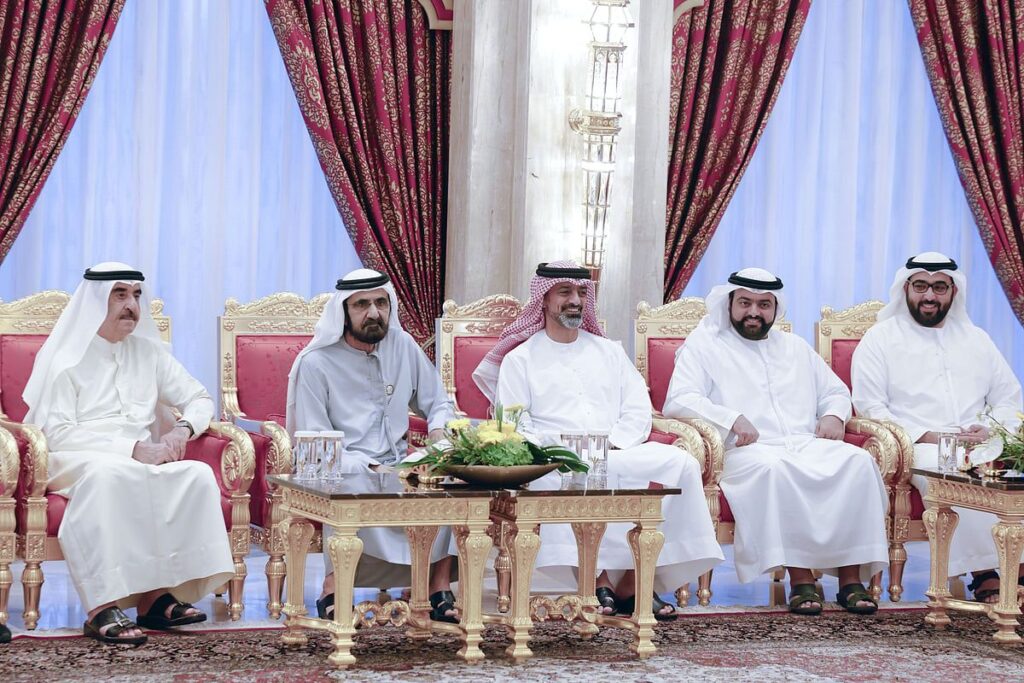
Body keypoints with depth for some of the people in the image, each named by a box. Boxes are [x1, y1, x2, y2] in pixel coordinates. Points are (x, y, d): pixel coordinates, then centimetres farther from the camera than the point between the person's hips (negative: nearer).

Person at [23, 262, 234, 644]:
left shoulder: (149, 352, 16)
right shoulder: (66, 358, 1)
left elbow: (200, 399, 19)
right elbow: (57, 434, -10)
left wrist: (182, 428, -6)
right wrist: (133, 448, -18)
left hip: (142, 464, 5)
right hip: (76, 464, -5)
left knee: (198, 475, -25)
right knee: (108, 475, -40)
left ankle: (157, 594, -30)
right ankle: (102, 609, -44)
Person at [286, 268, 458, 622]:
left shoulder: (403, 345, 8)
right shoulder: (316, 363, -7)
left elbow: (438, 403, 18)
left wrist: (439, 431, -7)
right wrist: (368, 469, -24)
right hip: (344, 473, -4)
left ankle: (440, 589, -20)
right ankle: (333, 588, -24)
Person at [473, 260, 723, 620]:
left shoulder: (609, 352, 24)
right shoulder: (520, 358, 13)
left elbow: (638, 411, 14)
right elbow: (512, 429, 2)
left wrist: (612, 445, -7)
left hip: (618, 454, 4)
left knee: (679, 463, -24)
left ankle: (630, 584, -23)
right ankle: (599, 578, -32)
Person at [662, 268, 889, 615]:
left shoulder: (796, 347, 30)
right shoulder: (703, 346, 14)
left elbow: (835, 391, 33)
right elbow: (678, 401, -1)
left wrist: (833, 415, 8)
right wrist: (731, 419, -16)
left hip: (806, 444, 4)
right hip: (749, 451, -4)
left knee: (857, 461, -27)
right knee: (772, 468, -40)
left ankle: (851, 577, -28)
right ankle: (800, 578, -37)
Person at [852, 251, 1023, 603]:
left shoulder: (975, 338, 23)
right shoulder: (880, 339, 10)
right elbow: (870, 406, 1)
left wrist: (989, 429, -4)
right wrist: (926, 436, -12)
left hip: (978, 445, 4)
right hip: (915, 447, -4)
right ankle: (984, 572, -37)